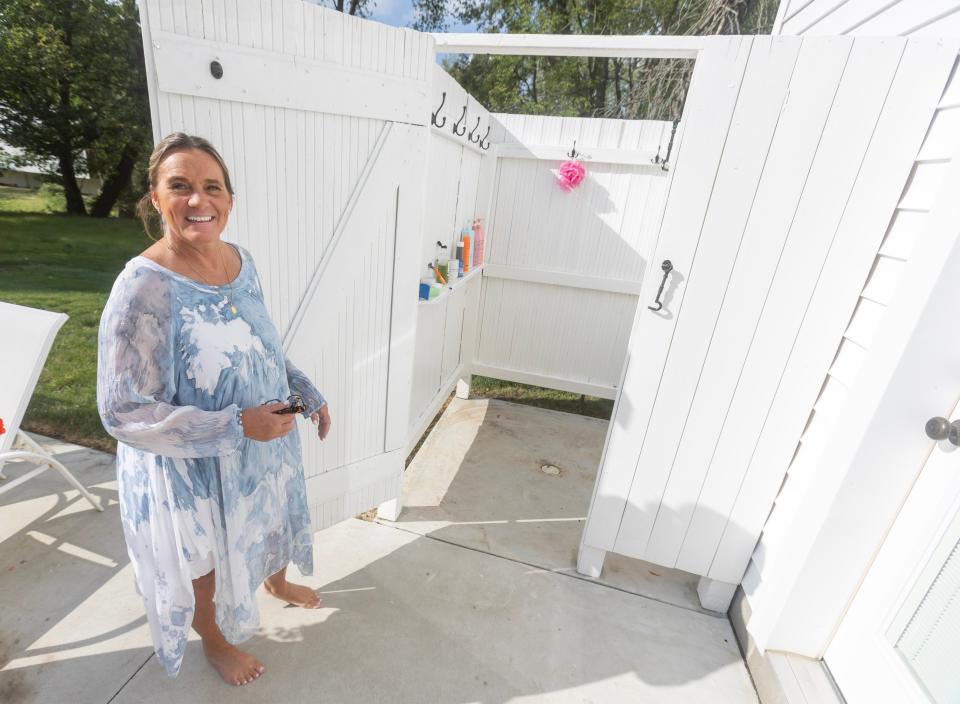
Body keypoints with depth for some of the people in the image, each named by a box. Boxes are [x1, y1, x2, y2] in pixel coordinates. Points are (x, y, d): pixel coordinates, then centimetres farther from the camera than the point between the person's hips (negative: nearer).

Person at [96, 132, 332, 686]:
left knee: (273, 521, 30)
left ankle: (277, 583, 63)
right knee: (205, 562, 22)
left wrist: (310, 395, 1)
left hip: (265, 445, 6)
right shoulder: (144, 289, -27)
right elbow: (124, 413, -24)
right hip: (194, 468, -6)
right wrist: (237, 425, -30)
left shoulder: (242, 261, -6)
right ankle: (216, 641, 54)